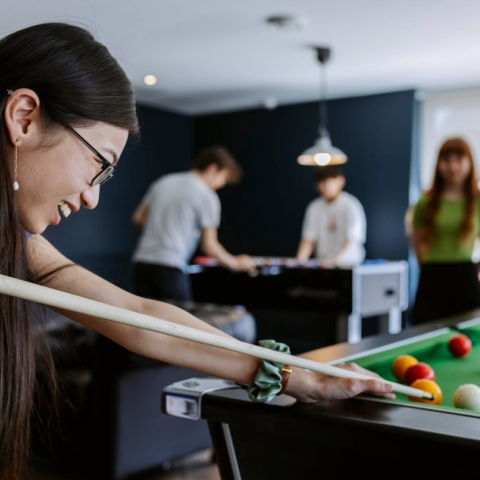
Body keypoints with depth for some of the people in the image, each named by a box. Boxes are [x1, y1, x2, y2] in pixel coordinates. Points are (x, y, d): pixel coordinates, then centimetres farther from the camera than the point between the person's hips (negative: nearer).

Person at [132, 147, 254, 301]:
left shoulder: (163, 182, 16)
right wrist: (235, 263, 13)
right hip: (170, 267, -6)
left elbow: (138, 218, 20)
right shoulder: (207, 197, -2)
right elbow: (209, 246, -2)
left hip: (141, 261, 7)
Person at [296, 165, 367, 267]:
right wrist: (299, 260, -11)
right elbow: (309, 238, 6)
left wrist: (335, 259, -30)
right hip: (322, 265, 3)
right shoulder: (314, 208, 8)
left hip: (348, 264, -3)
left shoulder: (351, 205, -5)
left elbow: (352, 238, -15)